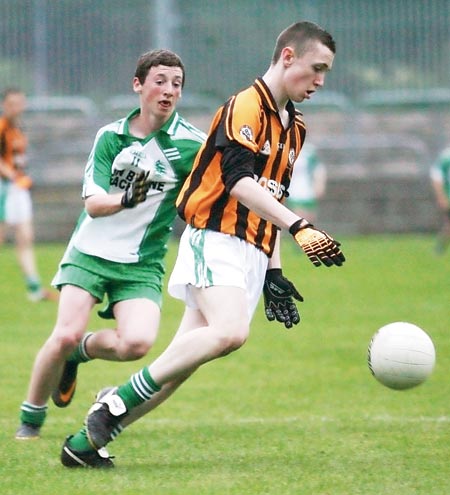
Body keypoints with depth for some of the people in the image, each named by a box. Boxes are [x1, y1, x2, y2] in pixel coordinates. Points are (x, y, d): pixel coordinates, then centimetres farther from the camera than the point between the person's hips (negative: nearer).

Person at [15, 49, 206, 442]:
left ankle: (80, 351, 9)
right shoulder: (111, 136, 0)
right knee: (66, 335, -18)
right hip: (91, 252, 0)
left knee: (137, 343, -24)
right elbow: (93, 203, -6)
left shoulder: (192, 143, -5)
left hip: (142, 265, 0)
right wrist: (125, 199, -28)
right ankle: (31, 418, 5)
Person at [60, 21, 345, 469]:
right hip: (216, 240, -8)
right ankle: (116, 403, -20)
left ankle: (87, 440, 1)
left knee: (184, 361, -3)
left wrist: (273, 272, 21)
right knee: (229, 332, -31)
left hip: (251, 255, 8)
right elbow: (239, 180, -19)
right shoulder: (246, 106, -7)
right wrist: (299, 227, -27)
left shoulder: (294, 127, 22)